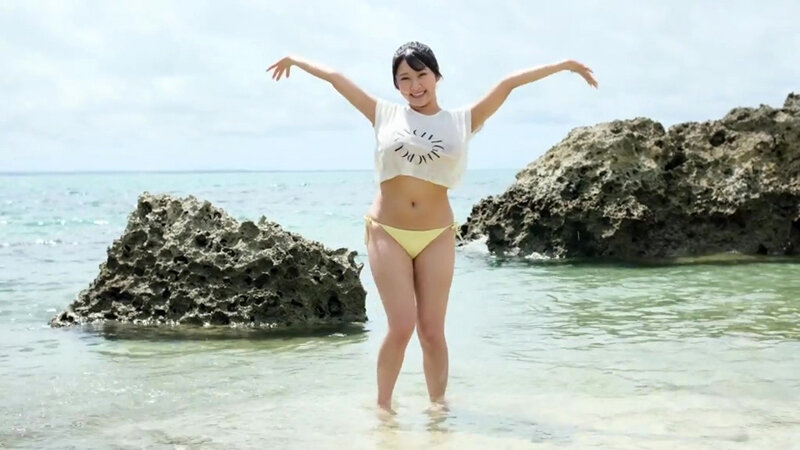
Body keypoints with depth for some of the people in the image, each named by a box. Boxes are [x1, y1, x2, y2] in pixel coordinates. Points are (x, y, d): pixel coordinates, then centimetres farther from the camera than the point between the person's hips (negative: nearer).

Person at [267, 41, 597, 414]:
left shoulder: (462, 120, 5)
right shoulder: (385, 115, 6)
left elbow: (509, 83, 4)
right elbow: (336, 77, 15)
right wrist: (295, 60, 25)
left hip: (437, 236, 1)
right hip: (387, 233, -1)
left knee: (432, 330, 1)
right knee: (401, 327, -8)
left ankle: (438, 404, 13)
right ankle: (383, 404, 8)